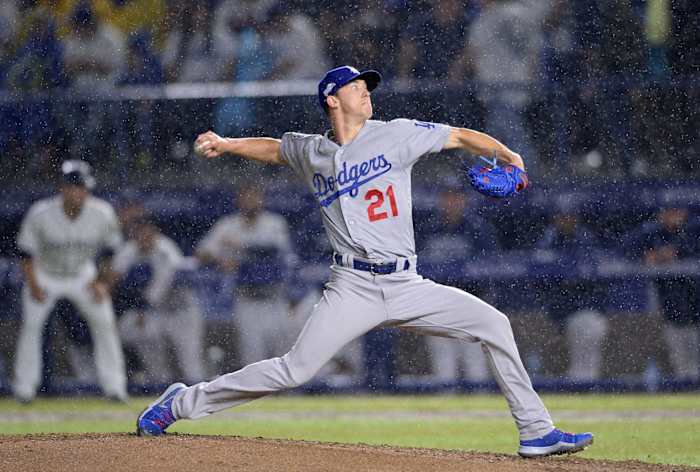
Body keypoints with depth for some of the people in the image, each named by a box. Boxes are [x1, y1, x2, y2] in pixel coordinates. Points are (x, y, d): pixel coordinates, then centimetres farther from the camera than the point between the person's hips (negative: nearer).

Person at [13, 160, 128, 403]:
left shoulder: (103, 214, -20)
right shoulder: (40, 214, -26)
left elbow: (111, 248, -3)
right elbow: (26, 251, -14)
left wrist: (101, 281, -8)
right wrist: (33, 284, -21)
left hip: (83, 276, 2)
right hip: (45, 276, -2)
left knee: (105, 323, -5)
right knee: (30, 325, -13)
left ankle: (114, 386, 5)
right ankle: (24, 387, -2)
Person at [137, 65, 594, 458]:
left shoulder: (396, 135, 3)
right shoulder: (311, 152, 8)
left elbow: (461, 136, 6)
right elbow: (275, 148, 30)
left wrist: (506, 154, -10)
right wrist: (226, 144, 18)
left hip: (407, 286, 2)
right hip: (353, 289, -2)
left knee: (493, 324, -8)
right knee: (294, 370, -12)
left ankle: (536, 431, 0)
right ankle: (184, 402, 3)